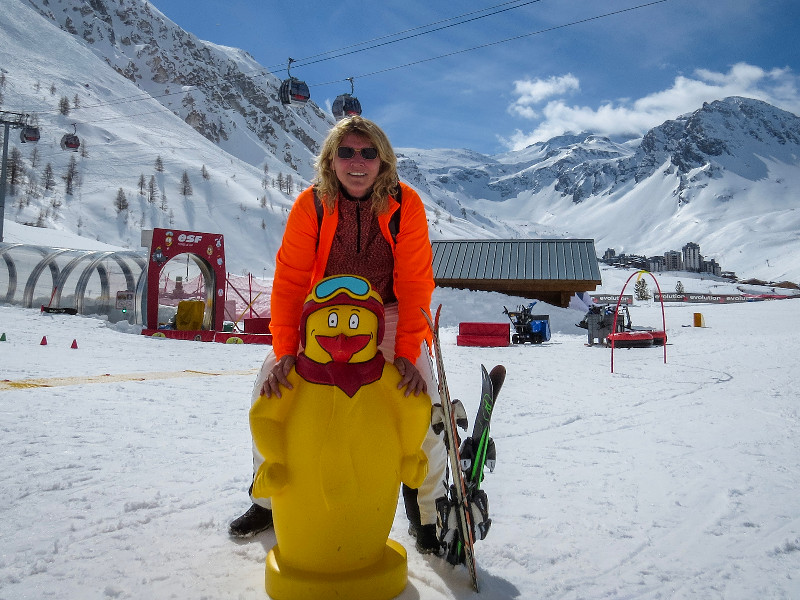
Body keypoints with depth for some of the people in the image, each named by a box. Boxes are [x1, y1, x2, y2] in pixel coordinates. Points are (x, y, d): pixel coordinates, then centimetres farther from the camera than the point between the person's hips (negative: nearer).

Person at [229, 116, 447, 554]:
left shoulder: (405, 203, -17)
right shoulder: (311, 204, -15)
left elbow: (414, 283, -19)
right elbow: (290, 280, -18)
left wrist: (407, 352, -28)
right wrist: (284, 351, -27)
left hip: (389, 313, -1)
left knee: (422, 397, -17)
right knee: (267, 391, -7)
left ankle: (425, 506, 7)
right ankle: (268, 498, 17)